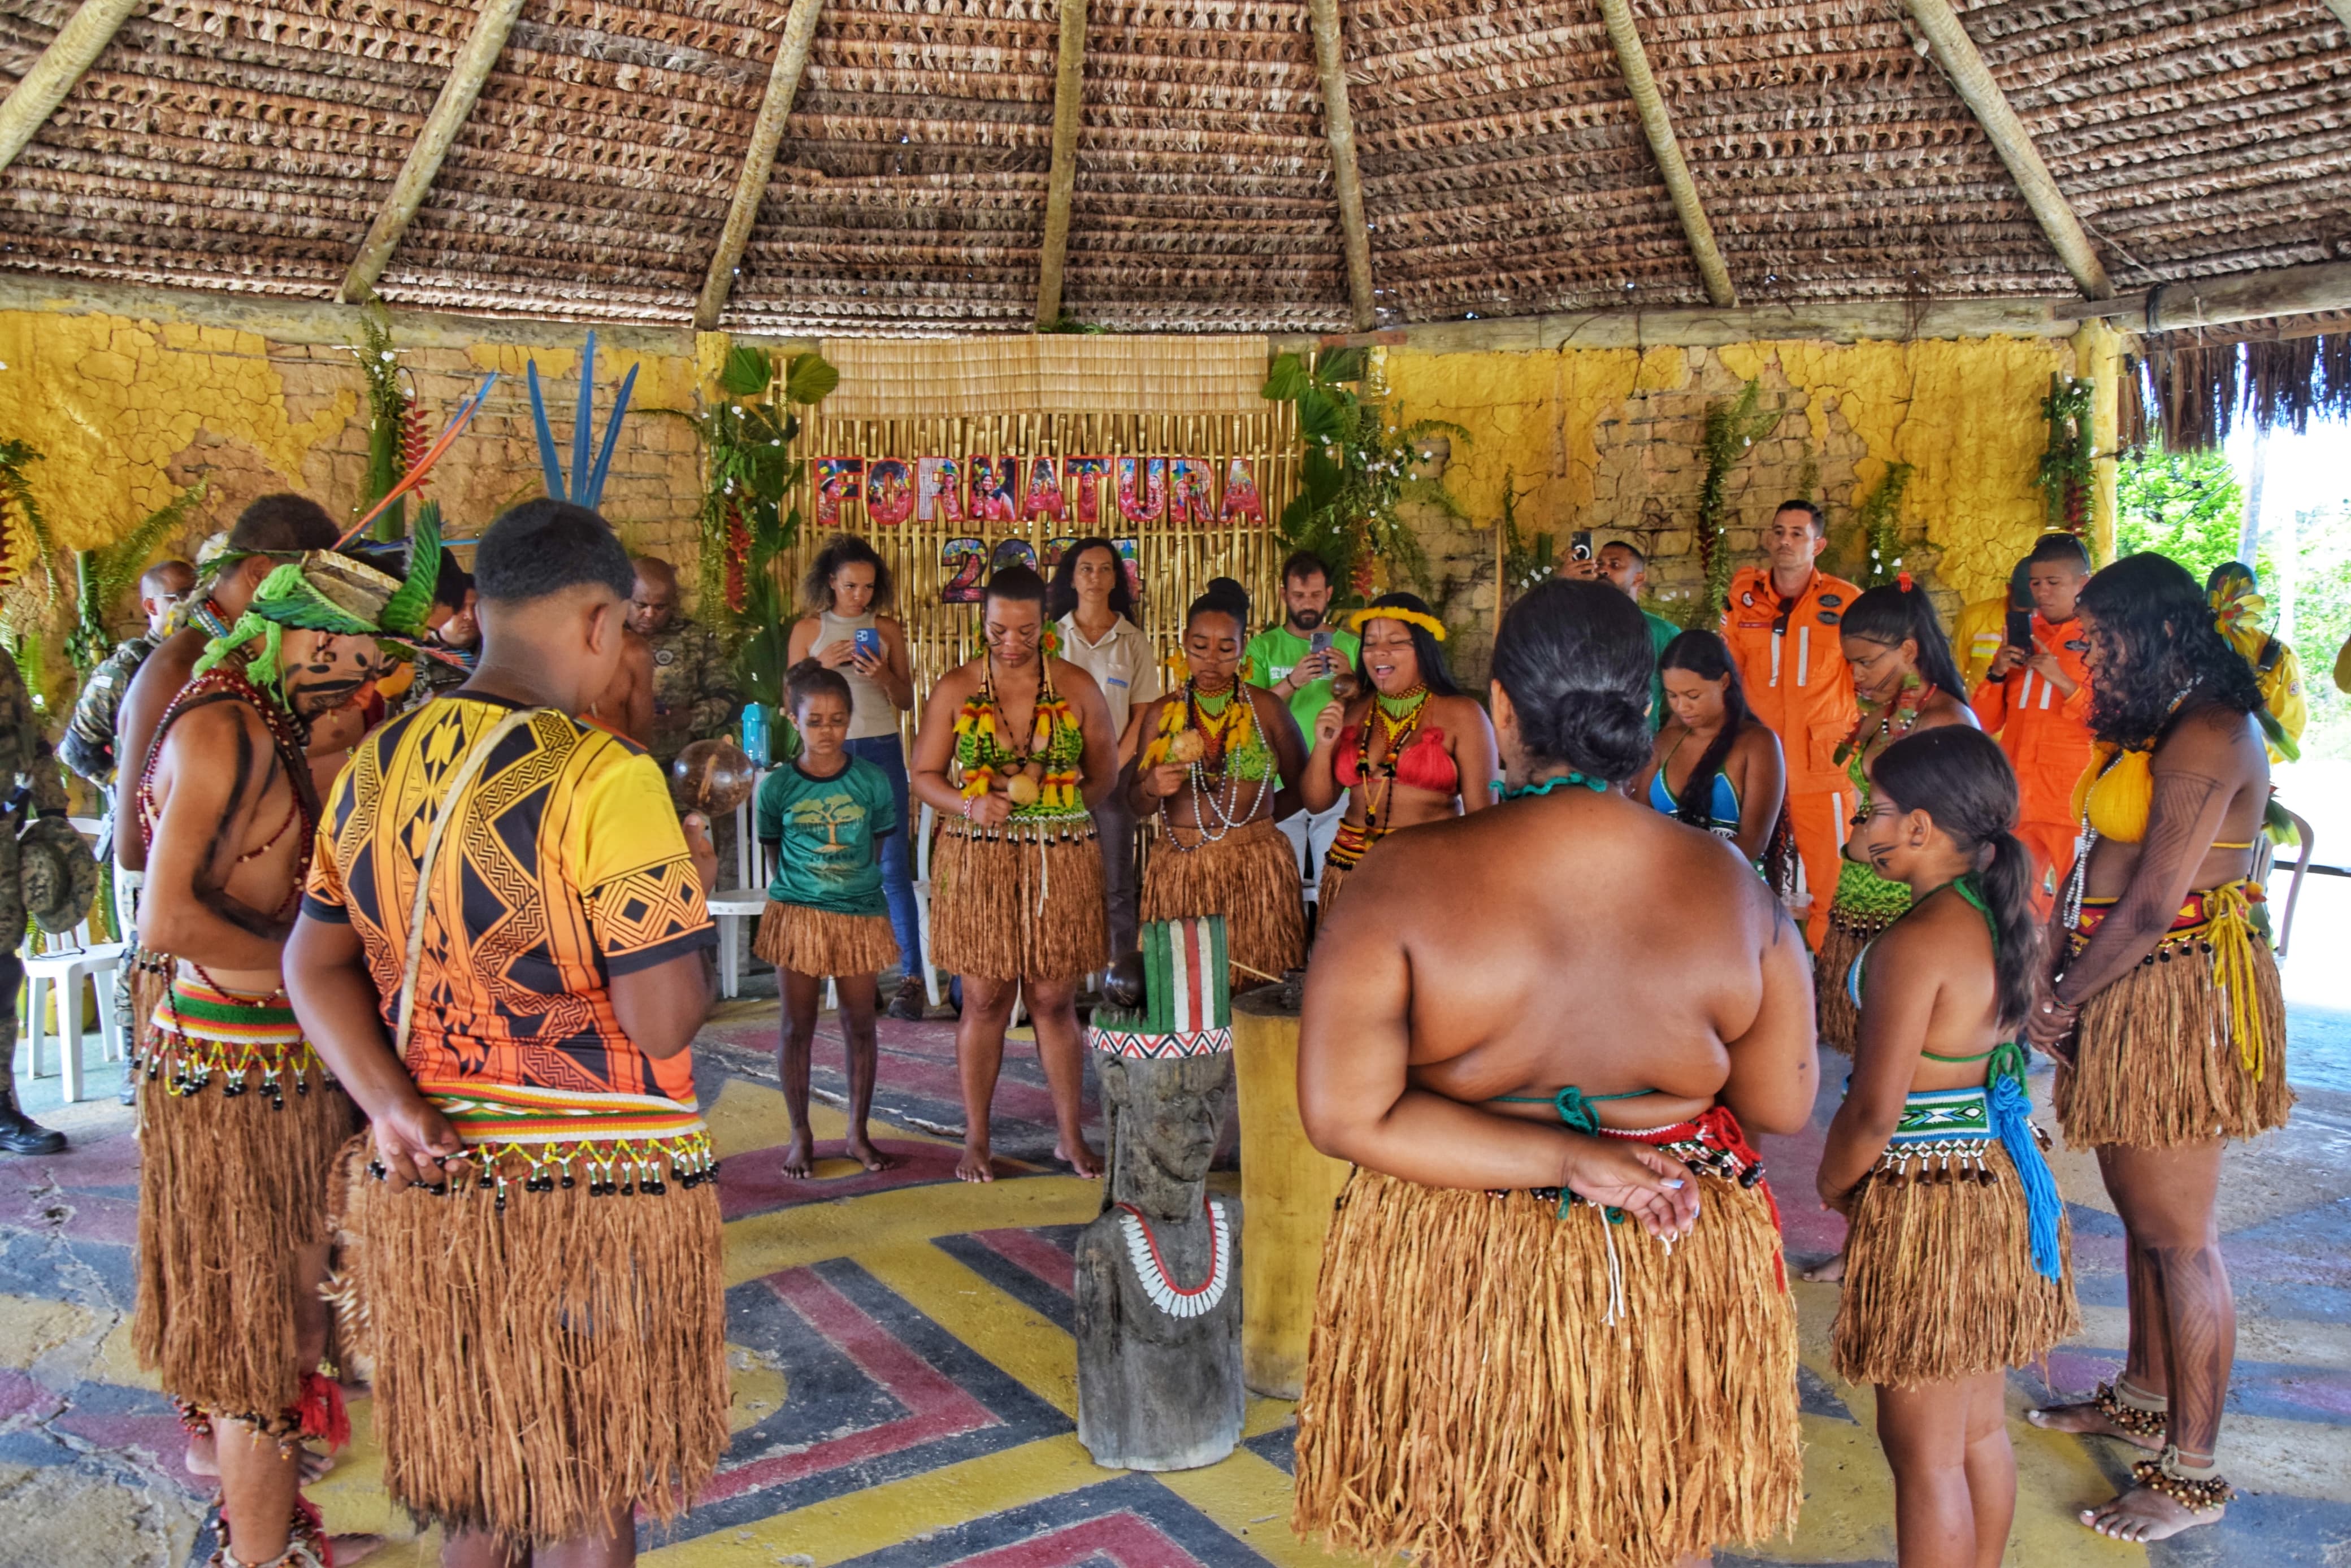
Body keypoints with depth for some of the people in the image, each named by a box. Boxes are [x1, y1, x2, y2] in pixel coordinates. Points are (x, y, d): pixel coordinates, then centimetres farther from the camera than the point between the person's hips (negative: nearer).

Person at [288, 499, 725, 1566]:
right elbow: (664, 1022, -21)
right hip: (589, 1197, -6)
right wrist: (692, 890, -4)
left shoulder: (375, 768, 5)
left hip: (430, 1187, 7)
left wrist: (390, 1104, -5)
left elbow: (314, 965, 5)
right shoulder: (604, 781, -19)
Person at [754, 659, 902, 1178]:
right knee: (797, 1027, 6)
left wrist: (857, 882, 2)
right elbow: (775, 852, 5)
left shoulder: (872, 781, -5)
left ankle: (858, 1133, 23)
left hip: (861, 915, 1)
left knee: (860, 1026, 9)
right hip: (797, 915, -1)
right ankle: (801, 1135, 21)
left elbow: (879, 844, 6)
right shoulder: (777, 786, -6)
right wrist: (799, 888, 2)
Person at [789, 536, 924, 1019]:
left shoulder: (887, 629, 7)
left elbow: (906, 701, 9)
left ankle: (911, 976, -3)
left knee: (894, 866, -4)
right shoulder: (808, 630, 7)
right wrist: (823, 666, -9)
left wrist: (883, 676, -11)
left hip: (881, 752, 0)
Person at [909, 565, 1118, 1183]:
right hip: (977, 859, 0)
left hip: (1061, 860, 0)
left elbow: (1105, 774, 10)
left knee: (1054, 1000, 6)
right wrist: (969, 804, -14)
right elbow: (924, 773, 4)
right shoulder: (955, 689, 2)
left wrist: (1058, 801, -4)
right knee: (985, 1000, 4)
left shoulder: (1077, 688, 3)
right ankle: (976, 1138, 18)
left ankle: (1071, 1135, 20)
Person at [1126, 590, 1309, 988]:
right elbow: (1136, 806, 10)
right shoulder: (1160, 713, 8)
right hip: (1179, 873, 1)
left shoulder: (1267, 708, 4)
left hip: (1257, 872, -1)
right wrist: (1152, 789, -9)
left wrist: (1255, 815, 4)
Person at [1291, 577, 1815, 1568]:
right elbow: (1784, 1106, -1)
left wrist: (1558, 1154, -19)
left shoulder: (1409, 880, -17)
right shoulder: (1731, 887, -9)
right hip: (1676, 1284, 2)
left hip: (1459, 1274, -2)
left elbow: (1343, 1115, -22)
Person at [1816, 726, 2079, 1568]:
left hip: (1928, 1205, -9)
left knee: (1925, 1457, 5)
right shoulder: (2013, 919, 2)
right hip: (2005, 1184, 9)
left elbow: (1875, 1113, -21)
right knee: (1982, 1429, 22)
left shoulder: (1913, 945, -23)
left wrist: (1833, 1184, -6)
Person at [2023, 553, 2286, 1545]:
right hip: (2124, 994, 10)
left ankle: (2192, 1473, 9)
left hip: (2181, 996, -10)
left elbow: (2155, 902, -20)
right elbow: (2095, 861, 13)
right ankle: (2144, 1398, 35)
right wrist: (2051, 977, 3)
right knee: (2140, 1214, 19)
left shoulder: (2209, 735, -17)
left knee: (2177, 1236, -2)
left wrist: (2066, 999, -8)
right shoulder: (2150, 726, 16)